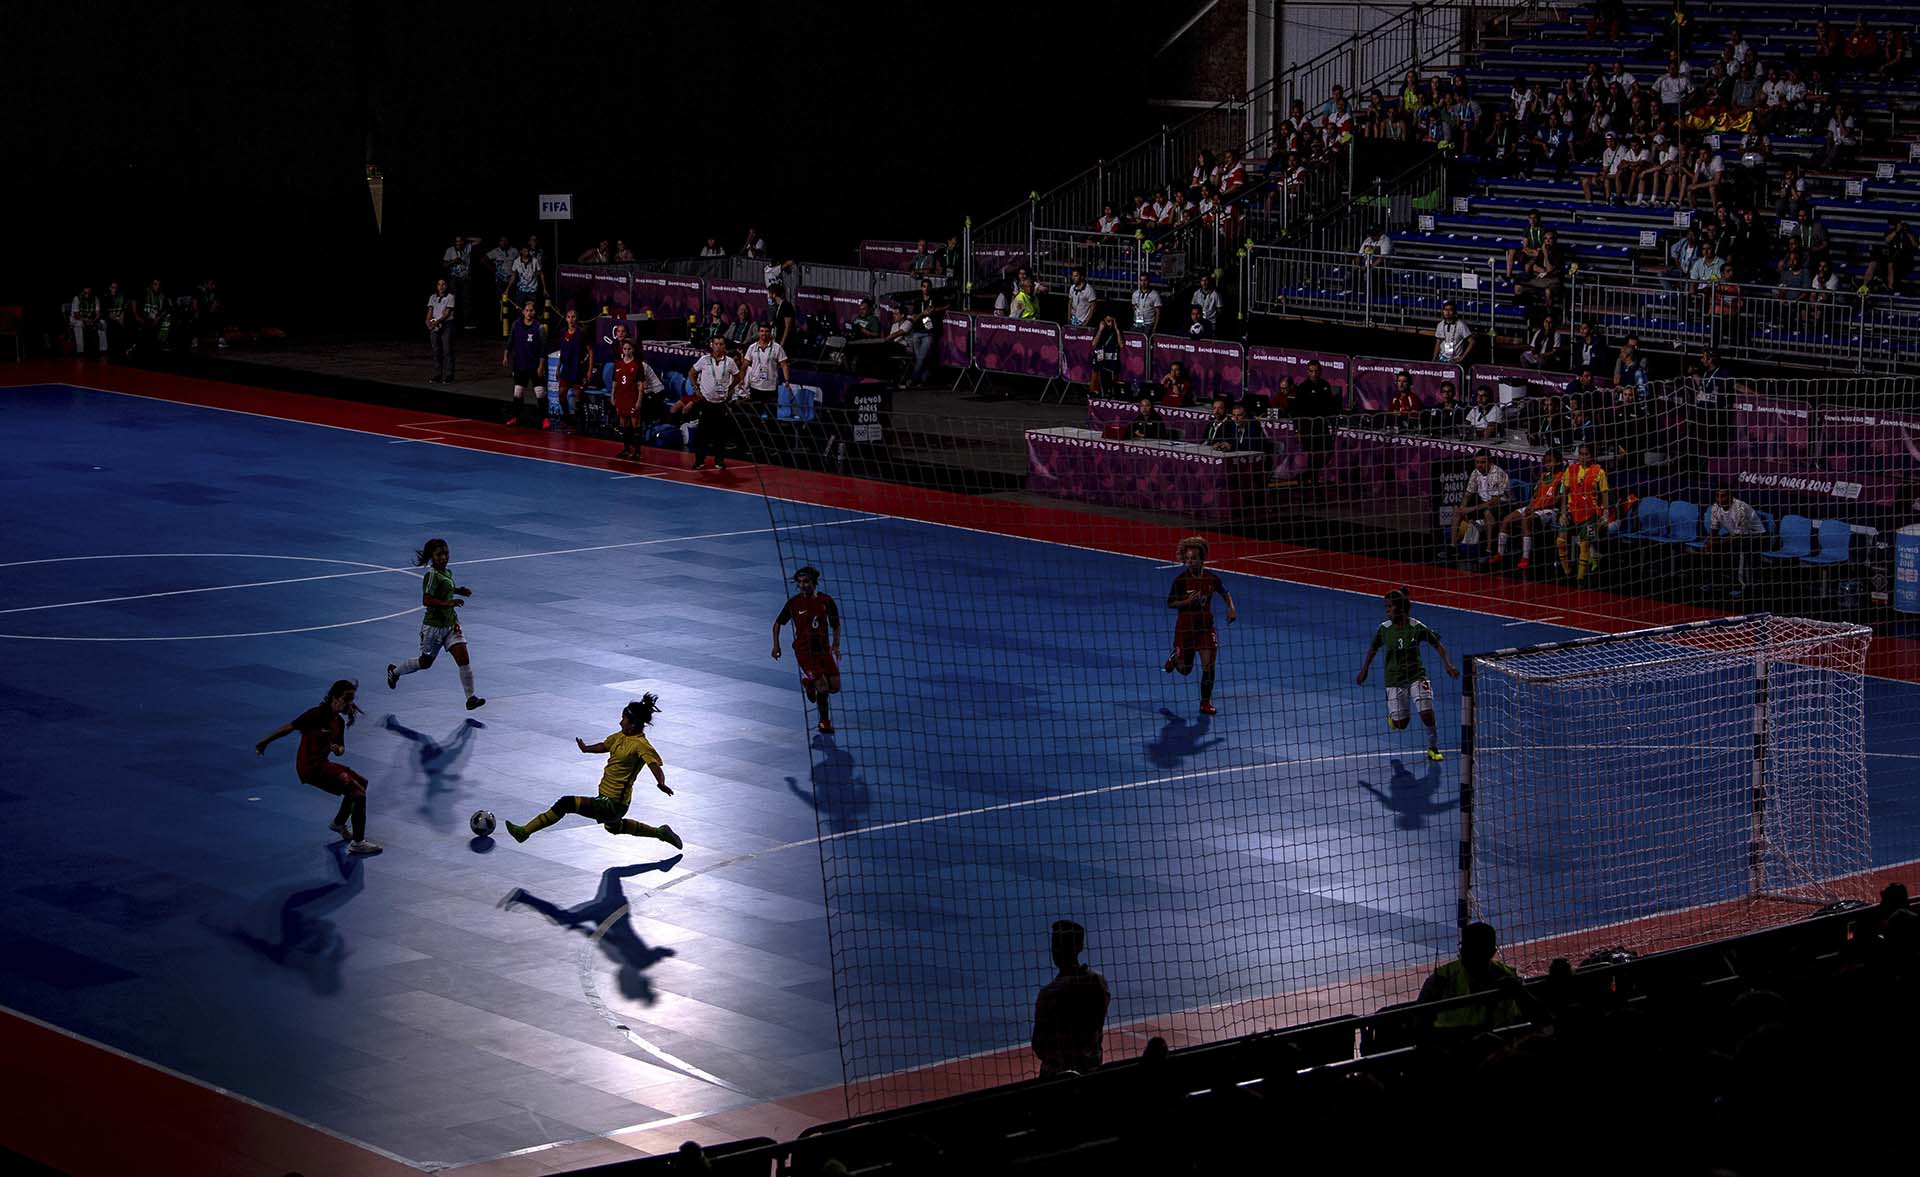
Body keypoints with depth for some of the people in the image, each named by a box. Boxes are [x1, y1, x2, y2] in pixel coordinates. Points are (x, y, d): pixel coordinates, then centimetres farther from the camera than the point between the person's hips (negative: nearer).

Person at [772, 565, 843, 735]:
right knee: (823, 688, -15)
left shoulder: (826, 601, 0)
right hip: (804, 651, -3)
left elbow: (836, 625, 10)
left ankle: (809, 683, 28)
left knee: (835, 687, -5)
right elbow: (778, 623, 9)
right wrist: (776, 645, 2)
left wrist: (836, 645, -4)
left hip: (824, 649, 3)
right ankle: (824, 722, 7)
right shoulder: (794, 603, -4)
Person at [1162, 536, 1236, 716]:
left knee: (1208, 665, -8)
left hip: (1206, 626, 2)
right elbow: (1170, 603, -7)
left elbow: (1225, 593, 14)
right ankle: (1175, 658, 45)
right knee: (1185, 670, 9)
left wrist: (1231, 608, -2)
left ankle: (1205, 703, 5)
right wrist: (1187, 601, -23)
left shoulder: (1212, 578, -4)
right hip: (1185, 627, -2)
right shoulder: (1180, 580, -13)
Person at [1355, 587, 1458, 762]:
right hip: (1394, 679, 1)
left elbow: (1438, 645, -2)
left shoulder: (1417, 627, -12)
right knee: (1401, 725, -2)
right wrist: (1364, 670, 15)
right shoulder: (1384, 629, -7)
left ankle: (1432, 749, 8)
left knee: (1427, 714, -14)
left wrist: (1448, 664, -12)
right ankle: (1393, 714, 35)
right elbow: (1373, 648, 10)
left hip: (1416, 676, -1)